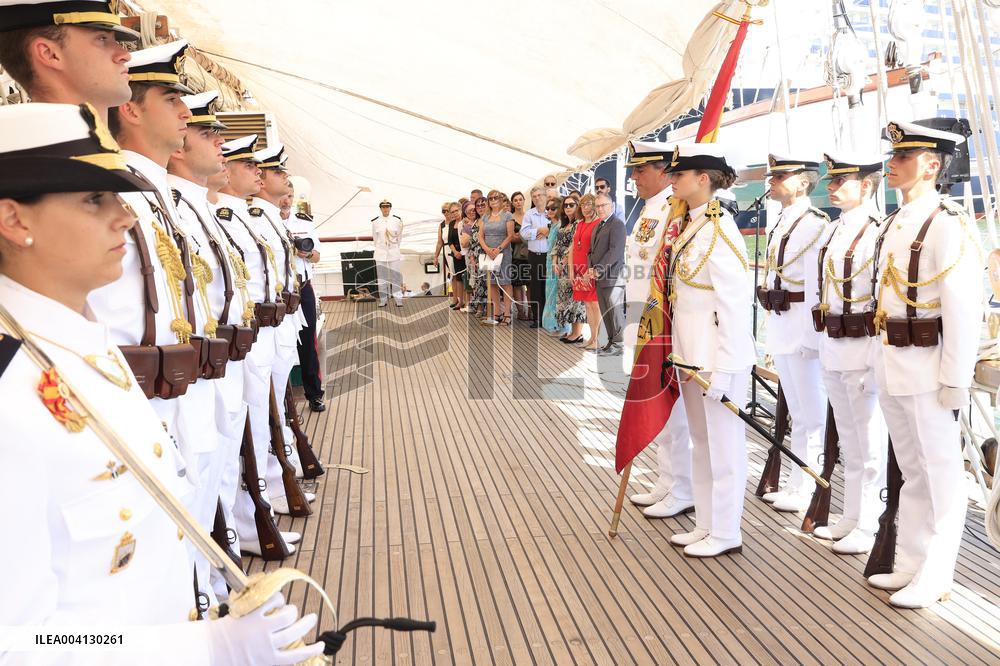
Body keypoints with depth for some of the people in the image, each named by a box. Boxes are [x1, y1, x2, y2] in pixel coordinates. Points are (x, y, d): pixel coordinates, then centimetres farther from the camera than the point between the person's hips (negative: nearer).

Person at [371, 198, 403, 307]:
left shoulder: (397, 220, -1)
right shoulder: (375, 222, 0)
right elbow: (375, 237, 12)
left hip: (394, 252, -1)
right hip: (380, 253, 1)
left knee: (395, 276, -1)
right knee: (382, 277, 4)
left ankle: (398, 299, 4)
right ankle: (383, 299, 11)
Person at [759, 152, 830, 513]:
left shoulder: (816, 225, -13)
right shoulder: (780, 225, 14)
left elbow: (816, 287, -17)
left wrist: (808, 336, -19)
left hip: (803, 329, -9)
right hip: (780, 328, 9)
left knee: (810, 413, 3)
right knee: (796, 412, 17)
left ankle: (808, 490, 13)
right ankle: (797, 482, 28)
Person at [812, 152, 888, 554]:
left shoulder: (878, 232, -14)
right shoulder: (838, 230, 12)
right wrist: (825, 342, 16)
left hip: (863, 351, -8)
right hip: (833, 349, 9)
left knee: (871, 445, 5)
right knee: (848, 442, 18)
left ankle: (870, 527, 18)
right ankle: (851, 518, 32)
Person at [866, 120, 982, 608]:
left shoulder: (948, 225, -13)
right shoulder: (894, 224, 11)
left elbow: (964, 310, -17)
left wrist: (955, 381, -17)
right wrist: (881, 358, 13)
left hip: (927, 366, -8)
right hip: (891, 364, 8)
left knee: (940, 474, 6)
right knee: (911, 471, 18)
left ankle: (935, 577, 20)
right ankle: (909, 565, 31)